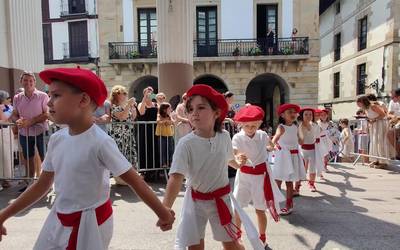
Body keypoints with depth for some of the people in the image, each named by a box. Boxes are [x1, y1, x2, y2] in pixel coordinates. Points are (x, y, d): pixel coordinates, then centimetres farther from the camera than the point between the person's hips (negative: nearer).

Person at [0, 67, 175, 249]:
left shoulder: (100, 142, -25)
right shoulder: (56, 139, -4)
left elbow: (135, 181, -21)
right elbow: (42, 185, 7)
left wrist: (163, 213, -15)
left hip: (90, 221, -6)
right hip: (59, 219, 6)